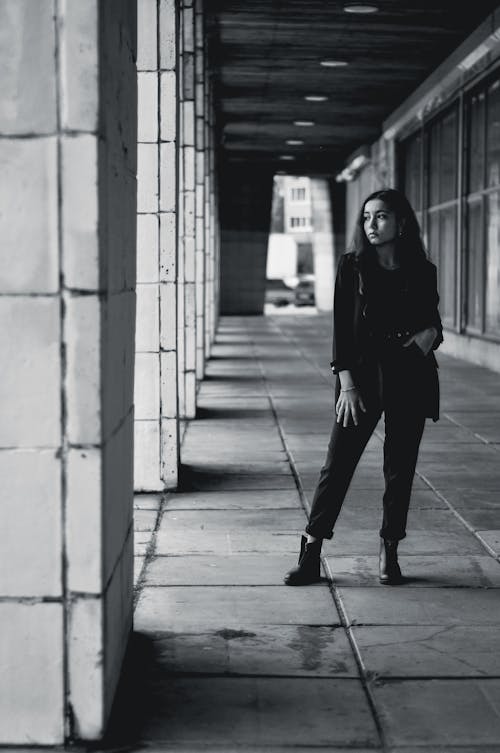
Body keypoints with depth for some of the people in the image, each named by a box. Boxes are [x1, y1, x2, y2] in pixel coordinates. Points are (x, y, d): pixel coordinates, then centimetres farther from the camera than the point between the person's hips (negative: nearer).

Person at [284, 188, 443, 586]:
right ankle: (311, 554, -2)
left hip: (410, 378, 1)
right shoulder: (353, 266, 2)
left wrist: (430, 334, -10)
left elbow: (433, 321, 15)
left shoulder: (422, 271, 5)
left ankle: (389, 554, 17)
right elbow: (342, 328, -1)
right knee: (337, 465, -4)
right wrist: (347, 384, -10)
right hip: (363, 374, -1)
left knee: (400, 468, 6)